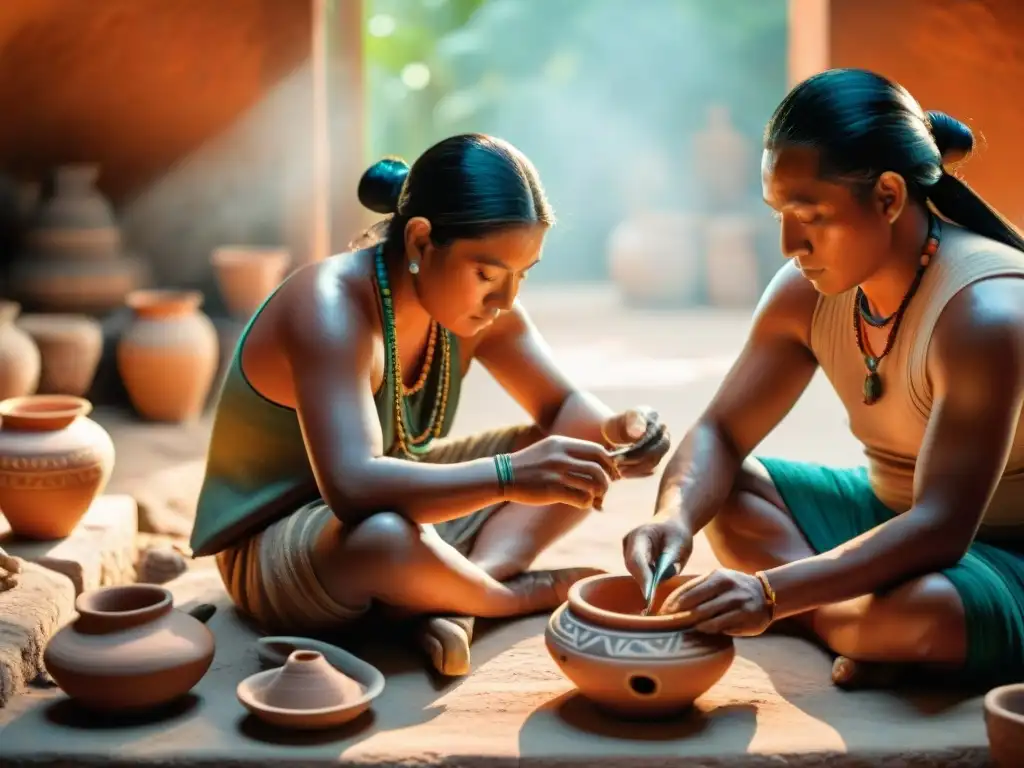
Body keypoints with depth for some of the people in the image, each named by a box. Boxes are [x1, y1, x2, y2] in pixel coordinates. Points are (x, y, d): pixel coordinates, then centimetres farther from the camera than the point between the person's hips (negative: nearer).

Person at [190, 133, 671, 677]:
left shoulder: (472, 301, -8)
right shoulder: (330, 310, -31)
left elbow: (562, 406, 1)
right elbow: (353, 488, -43)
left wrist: (613, 433, -23)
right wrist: (510, 476, -51)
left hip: (400, 507, 8)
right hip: (273, 550, -8)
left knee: (575, 458, -2)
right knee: (387, 537, -43)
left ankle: (450, 602, -19)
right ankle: (517, 594, -11)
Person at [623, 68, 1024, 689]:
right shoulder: (807, 292, -7)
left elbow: (940, 528, -33)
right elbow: (720, 433, -2)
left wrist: (773, 592, -42)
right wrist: (675, 516, -25)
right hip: (890, 516, 8)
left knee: (924, 610, -40)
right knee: (700, 489, -3)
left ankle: (824, 623, -6)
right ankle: (864, 627, -15)